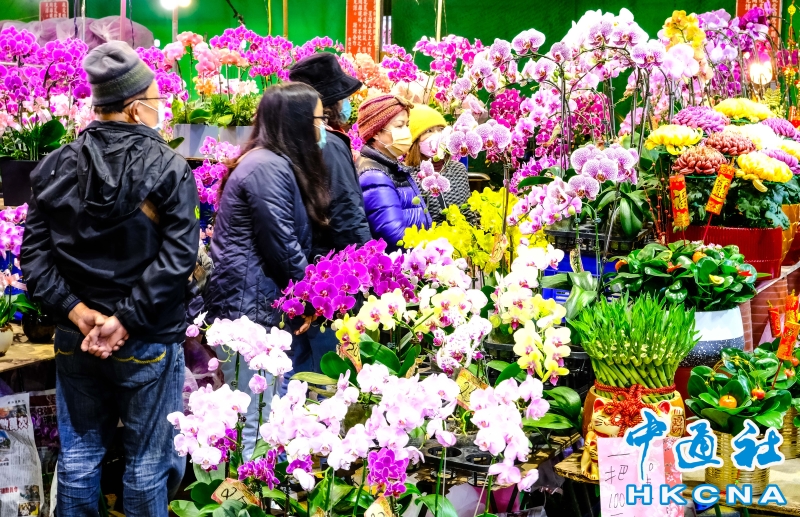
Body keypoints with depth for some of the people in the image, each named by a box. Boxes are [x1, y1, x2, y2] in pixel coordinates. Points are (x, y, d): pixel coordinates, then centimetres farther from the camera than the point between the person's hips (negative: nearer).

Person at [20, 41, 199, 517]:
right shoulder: (169, 168, -11)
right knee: (147, 463, 9)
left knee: (79, 456, 15)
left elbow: (34, 253, -3)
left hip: (75, 339, 4)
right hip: (147, 344, -4)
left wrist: (76, 310, -7)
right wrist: (127, 319, -17)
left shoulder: (56, 167, 1)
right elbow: (178, 257, -20)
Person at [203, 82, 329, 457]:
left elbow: (291, 237, 18)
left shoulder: (275, 163, 17)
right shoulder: (268, 167, -16)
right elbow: (282, 246, -16)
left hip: (259, 303, 11)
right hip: (248, 305, -11)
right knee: (254, 420, -7)